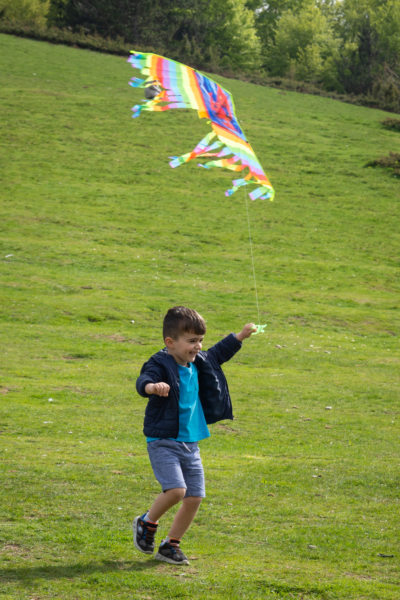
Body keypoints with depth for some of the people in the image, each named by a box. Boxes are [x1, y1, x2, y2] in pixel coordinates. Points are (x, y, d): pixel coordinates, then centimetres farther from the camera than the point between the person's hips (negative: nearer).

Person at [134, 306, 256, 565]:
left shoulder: (198, 363, 9)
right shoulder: (160, 365, -16)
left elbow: (218, 353, 30)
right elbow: (143, 381, -36)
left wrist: (240, 336, 30)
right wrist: (152, 386, -59)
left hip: (190, 444, 8)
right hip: (164, 442, -8)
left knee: (195, 497, 4)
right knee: (176, 490, -22)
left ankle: (171, 545, 21)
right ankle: (147, 522, 8)